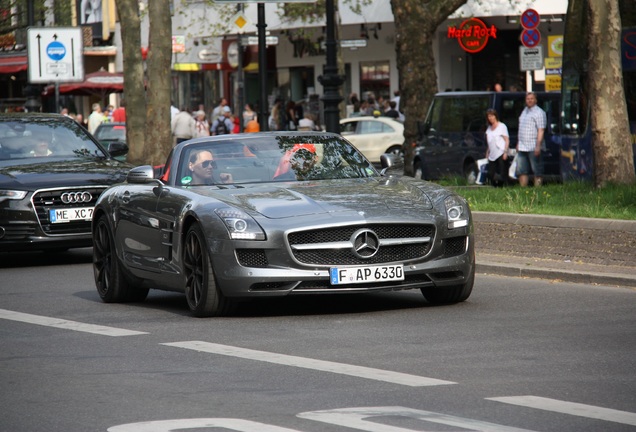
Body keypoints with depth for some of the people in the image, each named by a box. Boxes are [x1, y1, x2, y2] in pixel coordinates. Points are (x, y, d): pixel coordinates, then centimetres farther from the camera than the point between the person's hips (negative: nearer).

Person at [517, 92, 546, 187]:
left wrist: (538, 146, -22)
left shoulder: (539, 113, -7)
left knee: (537, 171, -3)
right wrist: (518, 143, 22)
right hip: (522, 147, 8)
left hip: (533, 147, -8)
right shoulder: (524, 111, 18)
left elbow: (541, 130, -14)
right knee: (521, 171, 7)